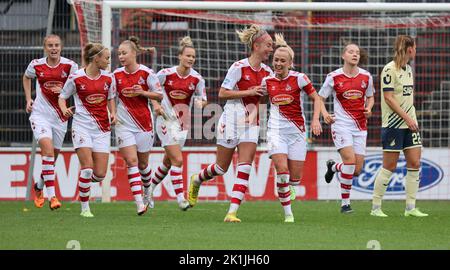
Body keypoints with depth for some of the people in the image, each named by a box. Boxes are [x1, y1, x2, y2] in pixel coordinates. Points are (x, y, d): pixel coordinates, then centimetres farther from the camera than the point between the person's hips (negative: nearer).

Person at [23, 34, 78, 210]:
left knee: (53, 155, 12)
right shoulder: (36, 65, -2)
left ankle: (39, 186, 40)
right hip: (40, 114, -2)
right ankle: (52, 195, -23)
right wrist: (28, 99, 10)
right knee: (47, 149, -21)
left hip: (60, 116, 2)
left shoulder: (69, 65, -6)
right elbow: (26, 78, 19)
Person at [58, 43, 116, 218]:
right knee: (87, 167, -16)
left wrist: (113, 113, 1)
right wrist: (64, 109, -16)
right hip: (82, 126, -4)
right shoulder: (76, 78, -6)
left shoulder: (108, 77, 5)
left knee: (100, 174, -3)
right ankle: (85, 208, -4)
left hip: (102, 128, 4)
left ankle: (84, 183, 32)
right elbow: (62, 97, 5)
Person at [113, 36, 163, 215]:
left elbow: (159, 95, -3)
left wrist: (142, 92, -16)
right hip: (124, 124, 1)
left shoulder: (146, 73, -7)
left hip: (144, 123, -1)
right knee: (131, 161, -11)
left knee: (142, 163, 10)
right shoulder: (117, 75, 0)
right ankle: (139, 203, -16)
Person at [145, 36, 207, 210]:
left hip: (183, 123, 4)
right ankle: (180, 198, -14)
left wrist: (200, 103, -17)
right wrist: (155, 104, -11)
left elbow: (202, 99, 5)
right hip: (166, 121, -4)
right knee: (177, 160, -16)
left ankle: (149, 189, 35)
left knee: (168, 162, 13)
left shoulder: (197, 79, -4)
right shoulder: (166, 74, -10)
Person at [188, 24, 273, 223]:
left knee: (245, 167, -11)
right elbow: (222, 93, -13)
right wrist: (248, 92, -19)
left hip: (251, 122, 4)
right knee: (222, 167, 6)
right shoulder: (239, 67, -12)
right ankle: (196, 180, 38)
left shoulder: (267, 72, 5)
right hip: (231, 119, -4)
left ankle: (232, 212, -13)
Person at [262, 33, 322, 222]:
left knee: (295, 178, -1)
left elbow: (316, 98, 2)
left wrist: (315, 120, -11)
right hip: (276, 130, 0)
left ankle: (286, 187, 38)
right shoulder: (267, 81, 2)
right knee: (282, 169, -20)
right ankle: (288, 213, -10)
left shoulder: (298, 78, -5)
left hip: (297, 131, 0)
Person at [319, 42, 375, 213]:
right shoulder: (334, 77, -4)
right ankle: (345, 203, -9)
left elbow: (370, 97, 19)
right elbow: (320, 98, 4)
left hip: (360, 126, 4)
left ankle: (334, 166, 36)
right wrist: (324, 114, -14)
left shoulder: (366, 77, 5)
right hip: (341, 124, -4)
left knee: (357, 170, 1)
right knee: (350, 160, -21)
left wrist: (368, 109, -3)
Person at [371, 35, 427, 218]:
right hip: (393, 125, -8)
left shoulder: (408, 69, 14)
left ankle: (411, 208, 7)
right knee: (389, 167, -4)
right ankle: (375, 208, 5)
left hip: (409, 124, 8)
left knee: (415, 164, 2)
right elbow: (388, 98, -17)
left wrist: (412, 118, 13)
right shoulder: (390, 69, -12)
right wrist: (407, 117, -19)